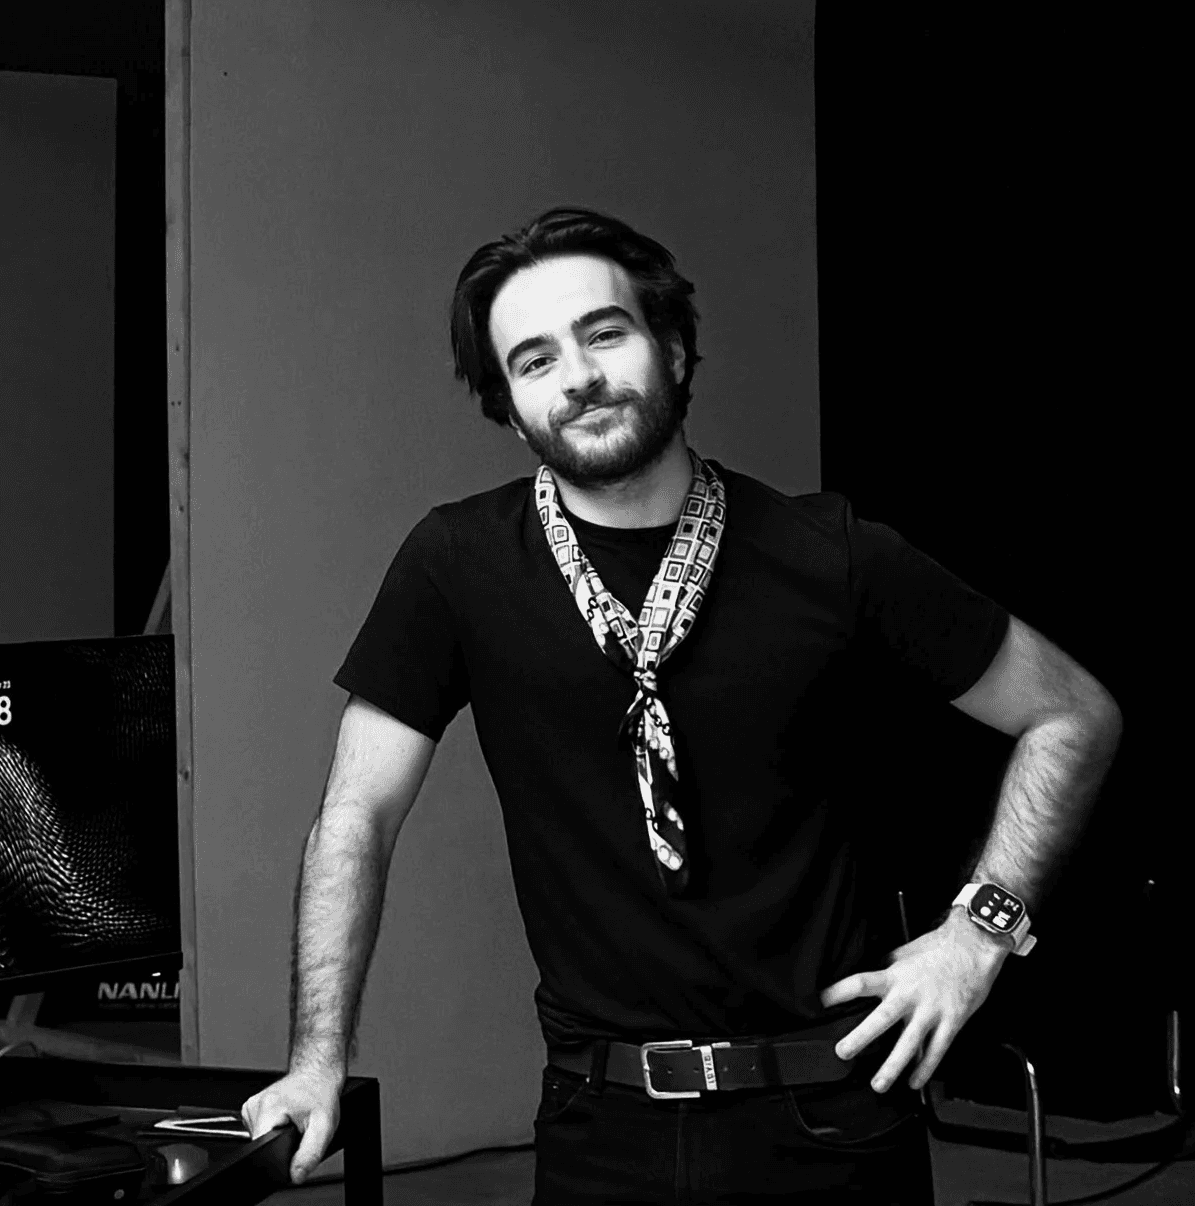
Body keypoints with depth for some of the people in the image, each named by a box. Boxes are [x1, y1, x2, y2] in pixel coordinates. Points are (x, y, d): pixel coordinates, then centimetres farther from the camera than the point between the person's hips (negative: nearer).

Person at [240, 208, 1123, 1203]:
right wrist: (317, 1064, -5)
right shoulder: (459, 563, -4)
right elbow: (359, 819, -1)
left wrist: (981, 926, -6)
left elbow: (1075, 715, 3)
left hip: (830, 1110, 0)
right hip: (604, 1122, 1)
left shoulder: (827, 555, -5)